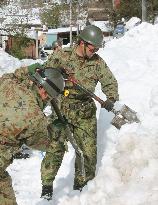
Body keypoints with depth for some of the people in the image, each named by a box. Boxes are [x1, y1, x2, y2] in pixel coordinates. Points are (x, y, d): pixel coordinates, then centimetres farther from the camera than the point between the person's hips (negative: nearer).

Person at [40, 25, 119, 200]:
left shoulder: (98, 62, 5)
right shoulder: (62, 57, -3)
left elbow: (110, 82, 9)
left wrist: (111, 99, -8)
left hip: (86, 113, 3)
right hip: (62, 110, -3)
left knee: (88, 150, 4)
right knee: (56, 146, -7)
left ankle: (82, 185, 21)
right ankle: (47, 185, 5)